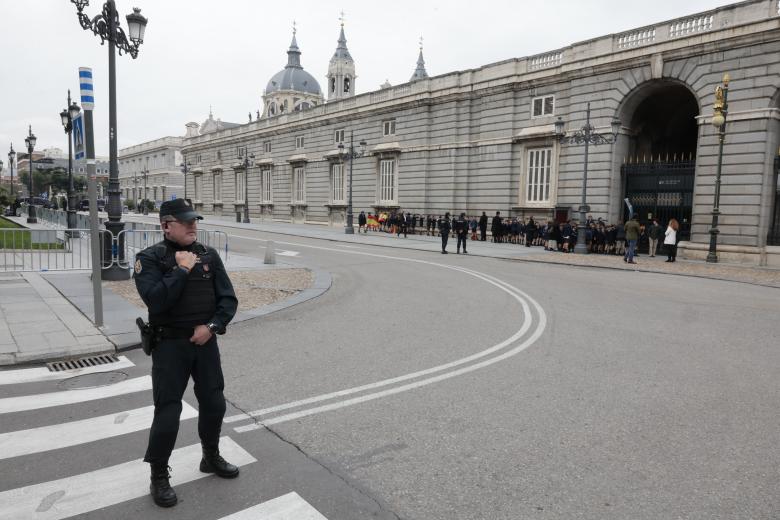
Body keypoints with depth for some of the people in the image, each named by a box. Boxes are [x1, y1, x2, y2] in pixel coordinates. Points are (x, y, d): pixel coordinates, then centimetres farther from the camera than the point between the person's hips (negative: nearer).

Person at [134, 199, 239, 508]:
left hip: (205, 341, 4)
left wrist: (212, 326, -13)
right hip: (170, 345, -4)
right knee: (167, 411, 0)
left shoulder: (209, 255, 2)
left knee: (214, 403, 14)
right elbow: (155, 301, -24)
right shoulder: (150, 259, -9)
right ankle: (158, 477, 21)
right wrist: (182, 270, -22)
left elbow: (228, 299, 0)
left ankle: (211, 457, 38)